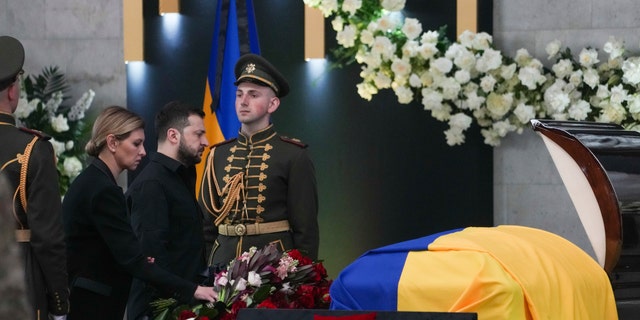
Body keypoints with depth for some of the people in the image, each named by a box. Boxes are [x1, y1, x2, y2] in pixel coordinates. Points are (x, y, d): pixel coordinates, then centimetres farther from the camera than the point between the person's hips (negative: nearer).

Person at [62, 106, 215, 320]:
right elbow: (132, 259, -23)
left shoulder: (91, 181, 12)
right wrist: (190, 291, -24)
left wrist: (140, 261, 5)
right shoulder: (103, 190, -18)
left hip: (83, 299, 10)